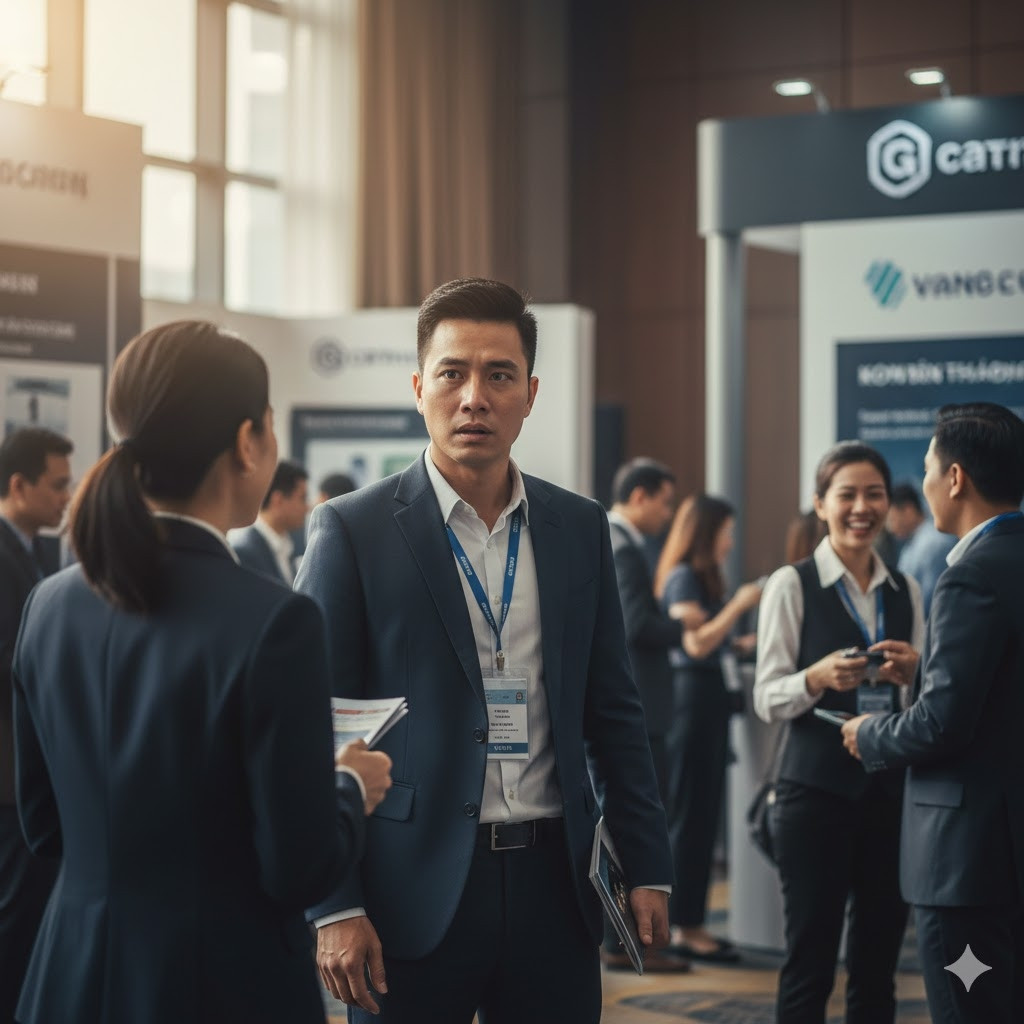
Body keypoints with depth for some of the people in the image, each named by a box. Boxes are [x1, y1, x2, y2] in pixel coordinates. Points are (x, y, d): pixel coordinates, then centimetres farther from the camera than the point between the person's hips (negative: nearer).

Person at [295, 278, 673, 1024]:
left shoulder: (581, 528, 8)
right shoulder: (354, 531, -3)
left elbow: (613, 710, 12)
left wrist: (648, 869, 7)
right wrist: (334, 908, -10)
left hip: (551, 879, 3)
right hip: (414, 894, -3)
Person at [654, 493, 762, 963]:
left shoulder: (705, 579, 17)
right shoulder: (683, 578, -10)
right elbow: (696, 643, -19)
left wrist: (743, 643, 12)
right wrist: (738, 604, -16)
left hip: (709, 699, 10)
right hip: (693, 699, -10)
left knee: (703, 815, 11)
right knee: (691, 814, -5)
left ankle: (691, 922, 17)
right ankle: (685, 928, 0)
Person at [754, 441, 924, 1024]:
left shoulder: (907, 593, 10)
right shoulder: (793, 585, -3)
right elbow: (768, 699, -6)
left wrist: (912, 674, -10)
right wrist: (818, 677, -25)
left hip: (892, 789, 4)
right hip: (818, 788, -4)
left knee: (878, 964, 9)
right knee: (811, 960, -2)